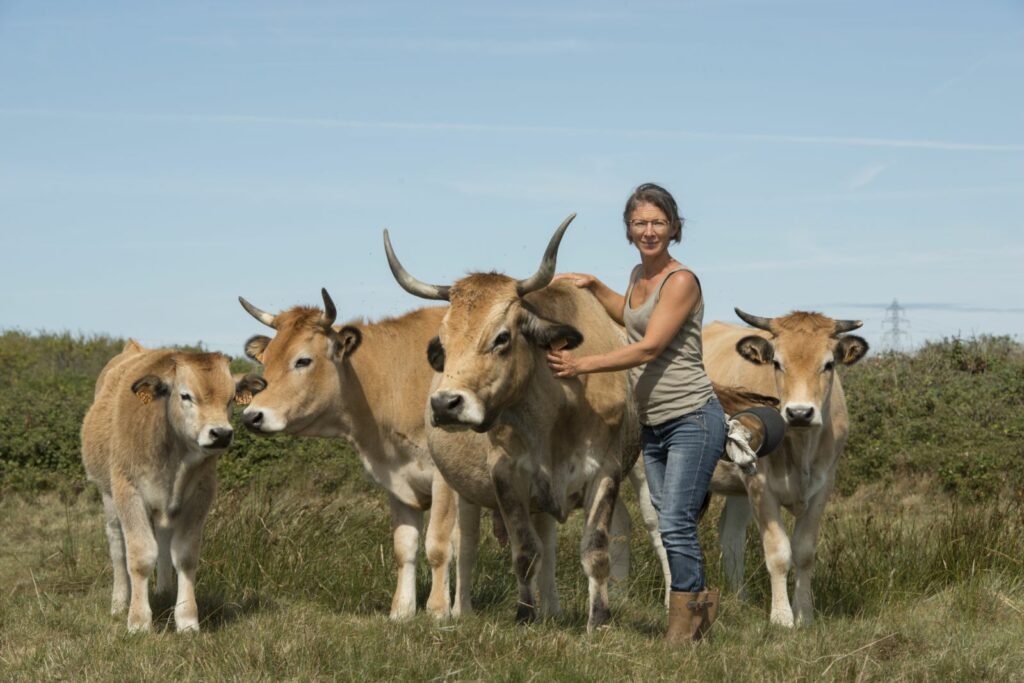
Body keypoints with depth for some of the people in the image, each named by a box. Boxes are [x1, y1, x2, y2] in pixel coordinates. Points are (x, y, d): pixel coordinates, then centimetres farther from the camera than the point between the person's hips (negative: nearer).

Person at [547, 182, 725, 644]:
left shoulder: (681, 281, -12)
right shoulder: (639, 276, 13)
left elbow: (648, 348, -20)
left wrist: (583, 365, -22)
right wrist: (592, 286, 24)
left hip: (692, 420, -8)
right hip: (653, 426, 8)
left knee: (676, 523, -11)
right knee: (669, 524, 9)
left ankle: (685, 617, -1)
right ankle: (699, 601, 25)